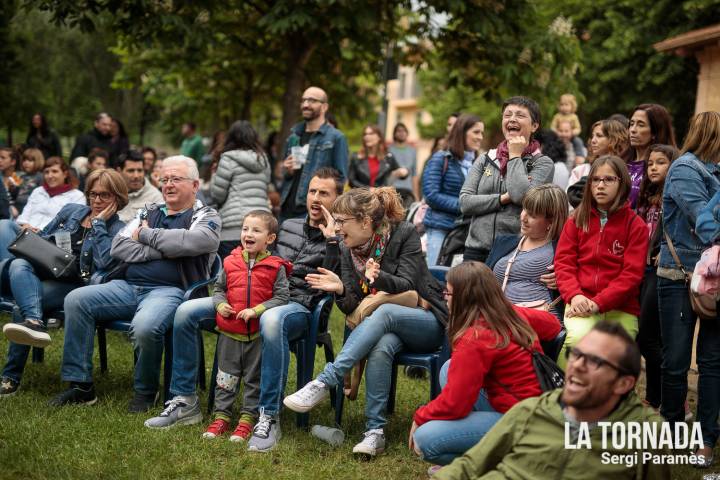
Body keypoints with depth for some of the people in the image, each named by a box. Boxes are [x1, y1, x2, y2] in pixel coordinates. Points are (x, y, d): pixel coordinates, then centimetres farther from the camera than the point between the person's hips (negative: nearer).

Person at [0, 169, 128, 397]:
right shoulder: (70, 211, 19)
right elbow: (40, 240, 26)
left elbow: (105, 262, -15)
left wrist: (99, 223, -8)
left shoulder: (118, 230, 4)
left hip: (75, 284, -4)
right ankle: (34, 322, -52)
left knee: (22, 305, -32)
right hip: (42, 274, 5)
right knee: (18, 265, -32)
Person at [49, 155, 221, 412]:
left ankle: (146, 392, -8)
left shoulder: (205, 217, 7)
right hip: (129, 286, 6)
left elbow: (188, 242, -18)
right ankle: (80, 385, -8)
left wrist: (146, 235, -4)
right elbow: (118, 247, 8)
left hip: (170, 290, -6)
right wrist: (161, 250, -5)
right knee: (76, 300, -12)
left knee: (145, 326, -37)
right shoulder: (149, 212, 22)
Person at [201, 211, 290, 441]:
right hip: (229, 331, 3)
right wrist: (220, 304, -8)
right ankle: (221, 416, 17)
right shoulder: (231, 262, 2)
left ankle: (247, 418, 15)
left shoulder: (275, 267, -7)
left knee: (254, 379, 7)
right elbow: (219, 289, 13)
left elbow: (282, 297, -9)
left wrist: (256, 310, -19)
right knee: (225, 377, 9)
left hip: (258, 334, -3)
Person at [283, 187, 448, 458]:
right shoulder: (349, 251, 3)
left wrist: (379, 278, -37)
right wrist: (340, 290, -23)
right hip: (388, 329, 3)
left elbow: (407, 286, -17)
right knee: (381, 347, -35)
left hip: (426, 322, -3)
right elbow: (353, 308, 0)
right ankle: (375, 431, -36)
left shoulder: (404, 234, -9)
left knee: (384, 311, -36)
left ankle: (324, 382, -40)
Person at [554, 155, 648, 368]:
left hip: (621, 307, 0)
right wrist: (574, 295, -12)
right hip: (581, 302, 0)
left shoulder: (636, 225, 5)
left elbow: (632, 273, -3)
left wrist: (598, 302, -14)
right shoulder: (577, 220, 14)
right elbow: (563, 261, 7)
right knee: (579, 338, -29)